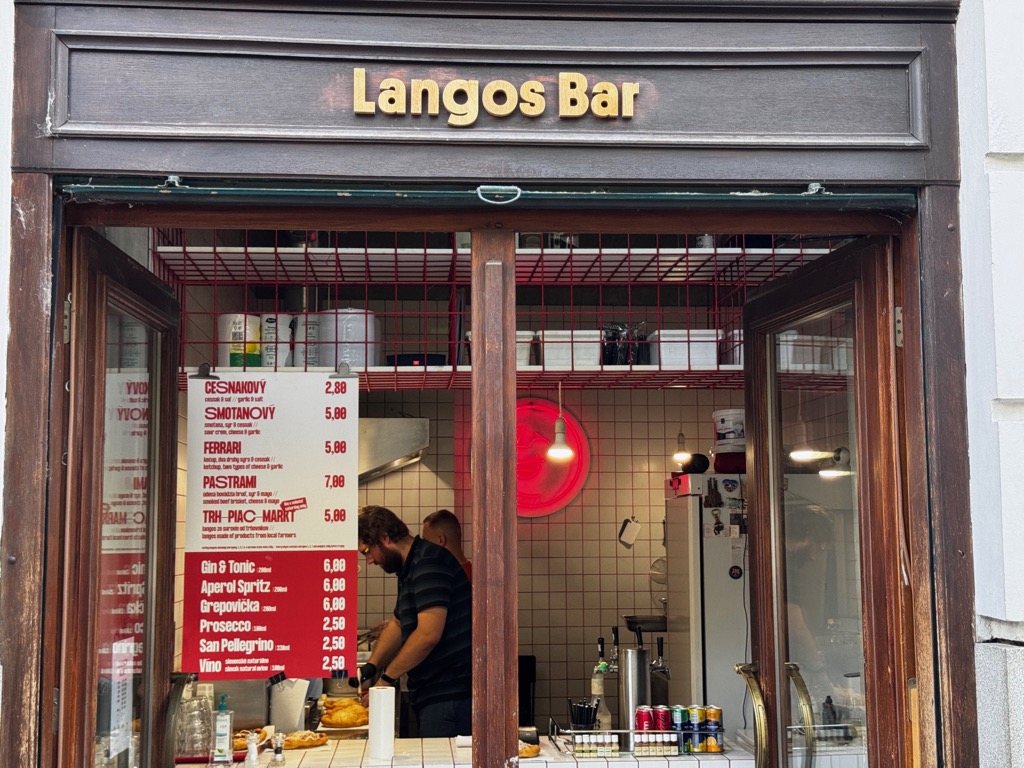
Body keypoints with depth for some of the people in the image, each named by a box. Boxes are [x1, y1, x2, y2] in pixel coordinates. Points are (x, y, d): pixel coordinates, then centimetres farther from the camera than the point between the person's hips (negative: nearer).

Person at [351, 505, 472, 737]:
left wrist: (387, 676, -11)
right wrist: (370, 667, 16)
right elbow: (398, 624, 30)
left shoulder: (428, 564, -15)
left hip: (449, 695, -10)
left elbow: (428, 634, -23)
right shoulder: (410, 568, 19)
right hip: (432, 692, 10)